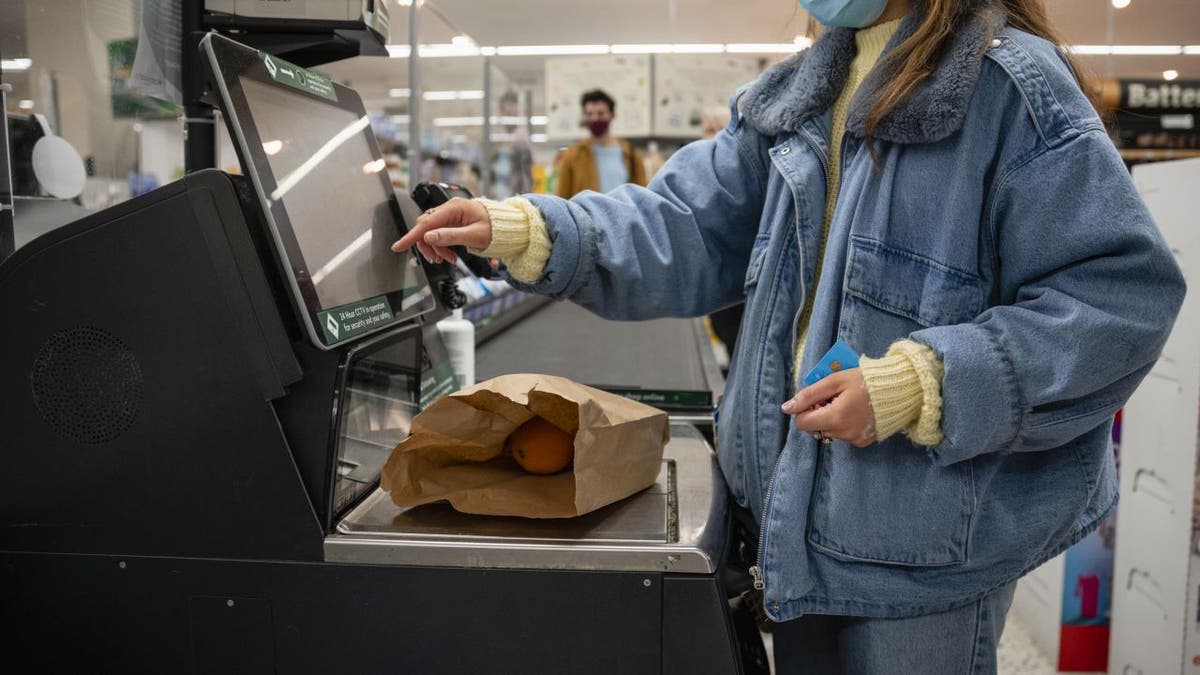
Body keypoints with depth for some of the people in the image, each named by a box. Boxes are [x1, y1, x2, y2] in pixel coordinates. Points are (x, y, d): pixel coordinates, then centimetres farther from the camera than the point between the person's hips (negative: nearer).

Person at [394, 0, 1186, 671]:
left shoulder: (1015, 88, -14)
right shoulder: (798, 96, 8)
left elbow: (1124, 292, -17)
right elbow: (692, 229, 5)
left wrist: (921, 385, -24)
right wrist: (526, 231, -7)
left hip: (930, 534, -6)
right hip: (802, 510, 7)